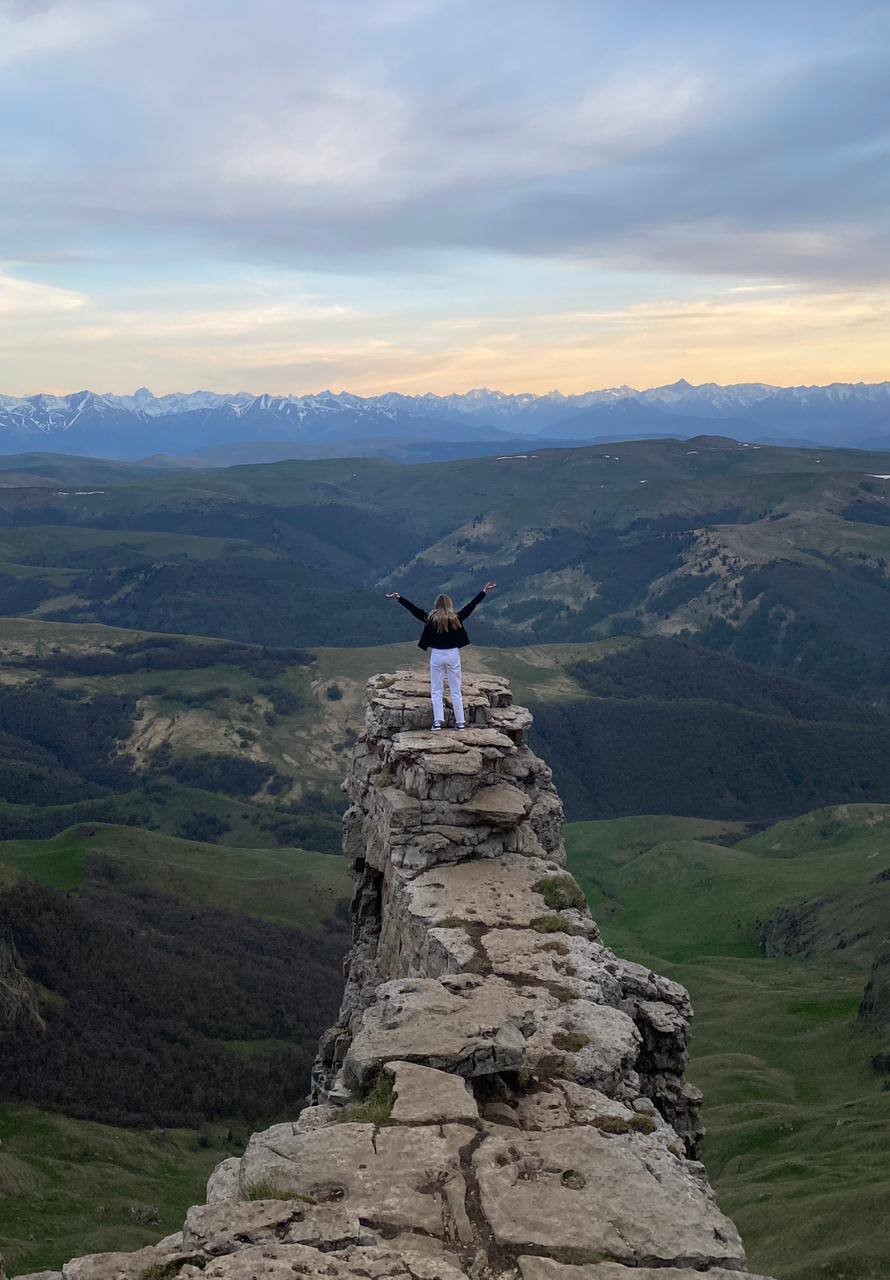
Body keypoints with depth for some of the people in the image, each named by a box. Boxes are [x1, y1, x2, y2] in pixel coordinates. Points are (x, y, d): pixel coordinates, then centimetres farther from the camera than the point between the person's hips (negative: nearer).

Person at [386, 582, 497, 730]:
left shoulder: (430, 618, -5)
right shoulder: (456, 618, -4)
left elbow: (413, 609, 0)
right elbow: (472, 605, 2)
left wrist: (398, 598, 7)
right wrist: (485, 592, 9)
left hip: (436, 655, -1)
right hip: (453, 654, 1)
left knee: (436, 690, 7)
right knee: (455, 690, 9)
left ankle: (438, 721, 0)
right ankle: (460, 722, 11)